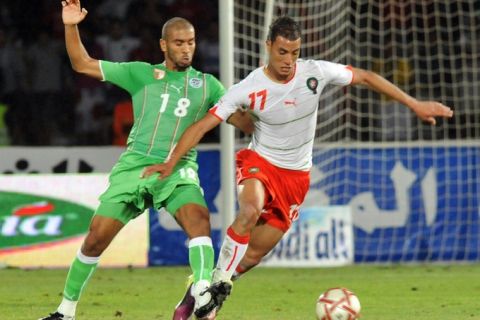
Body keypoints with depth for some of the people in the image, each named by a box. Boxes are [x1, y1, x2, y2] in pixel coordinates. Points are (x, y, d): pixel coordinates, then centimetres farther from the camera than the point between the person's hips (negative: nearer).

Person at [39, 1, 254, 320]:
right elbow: (82, 64, 14)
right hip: (135, 165, 1)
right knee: (97, 237, -2)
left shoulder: (207, 85, 13)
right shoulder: (141, 74, 12)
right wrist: (71, 27, 2)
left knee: (198, 217, -31)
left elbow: (246, 123, 10)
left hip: (179, 170, -1)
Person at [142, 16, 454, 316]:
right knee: (250, 211, -36)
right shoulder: (249, 88, -16)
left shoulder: (316, 72, -12)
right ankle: (218, 284, -23)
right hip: (260, 163, -2)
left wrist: (416, 104, -2)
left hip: (296, 176, 3)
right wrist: (171, 162, -24)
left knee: (253, 255, 0)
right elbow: (203, 124, -15)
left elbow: (366, 77, -1)